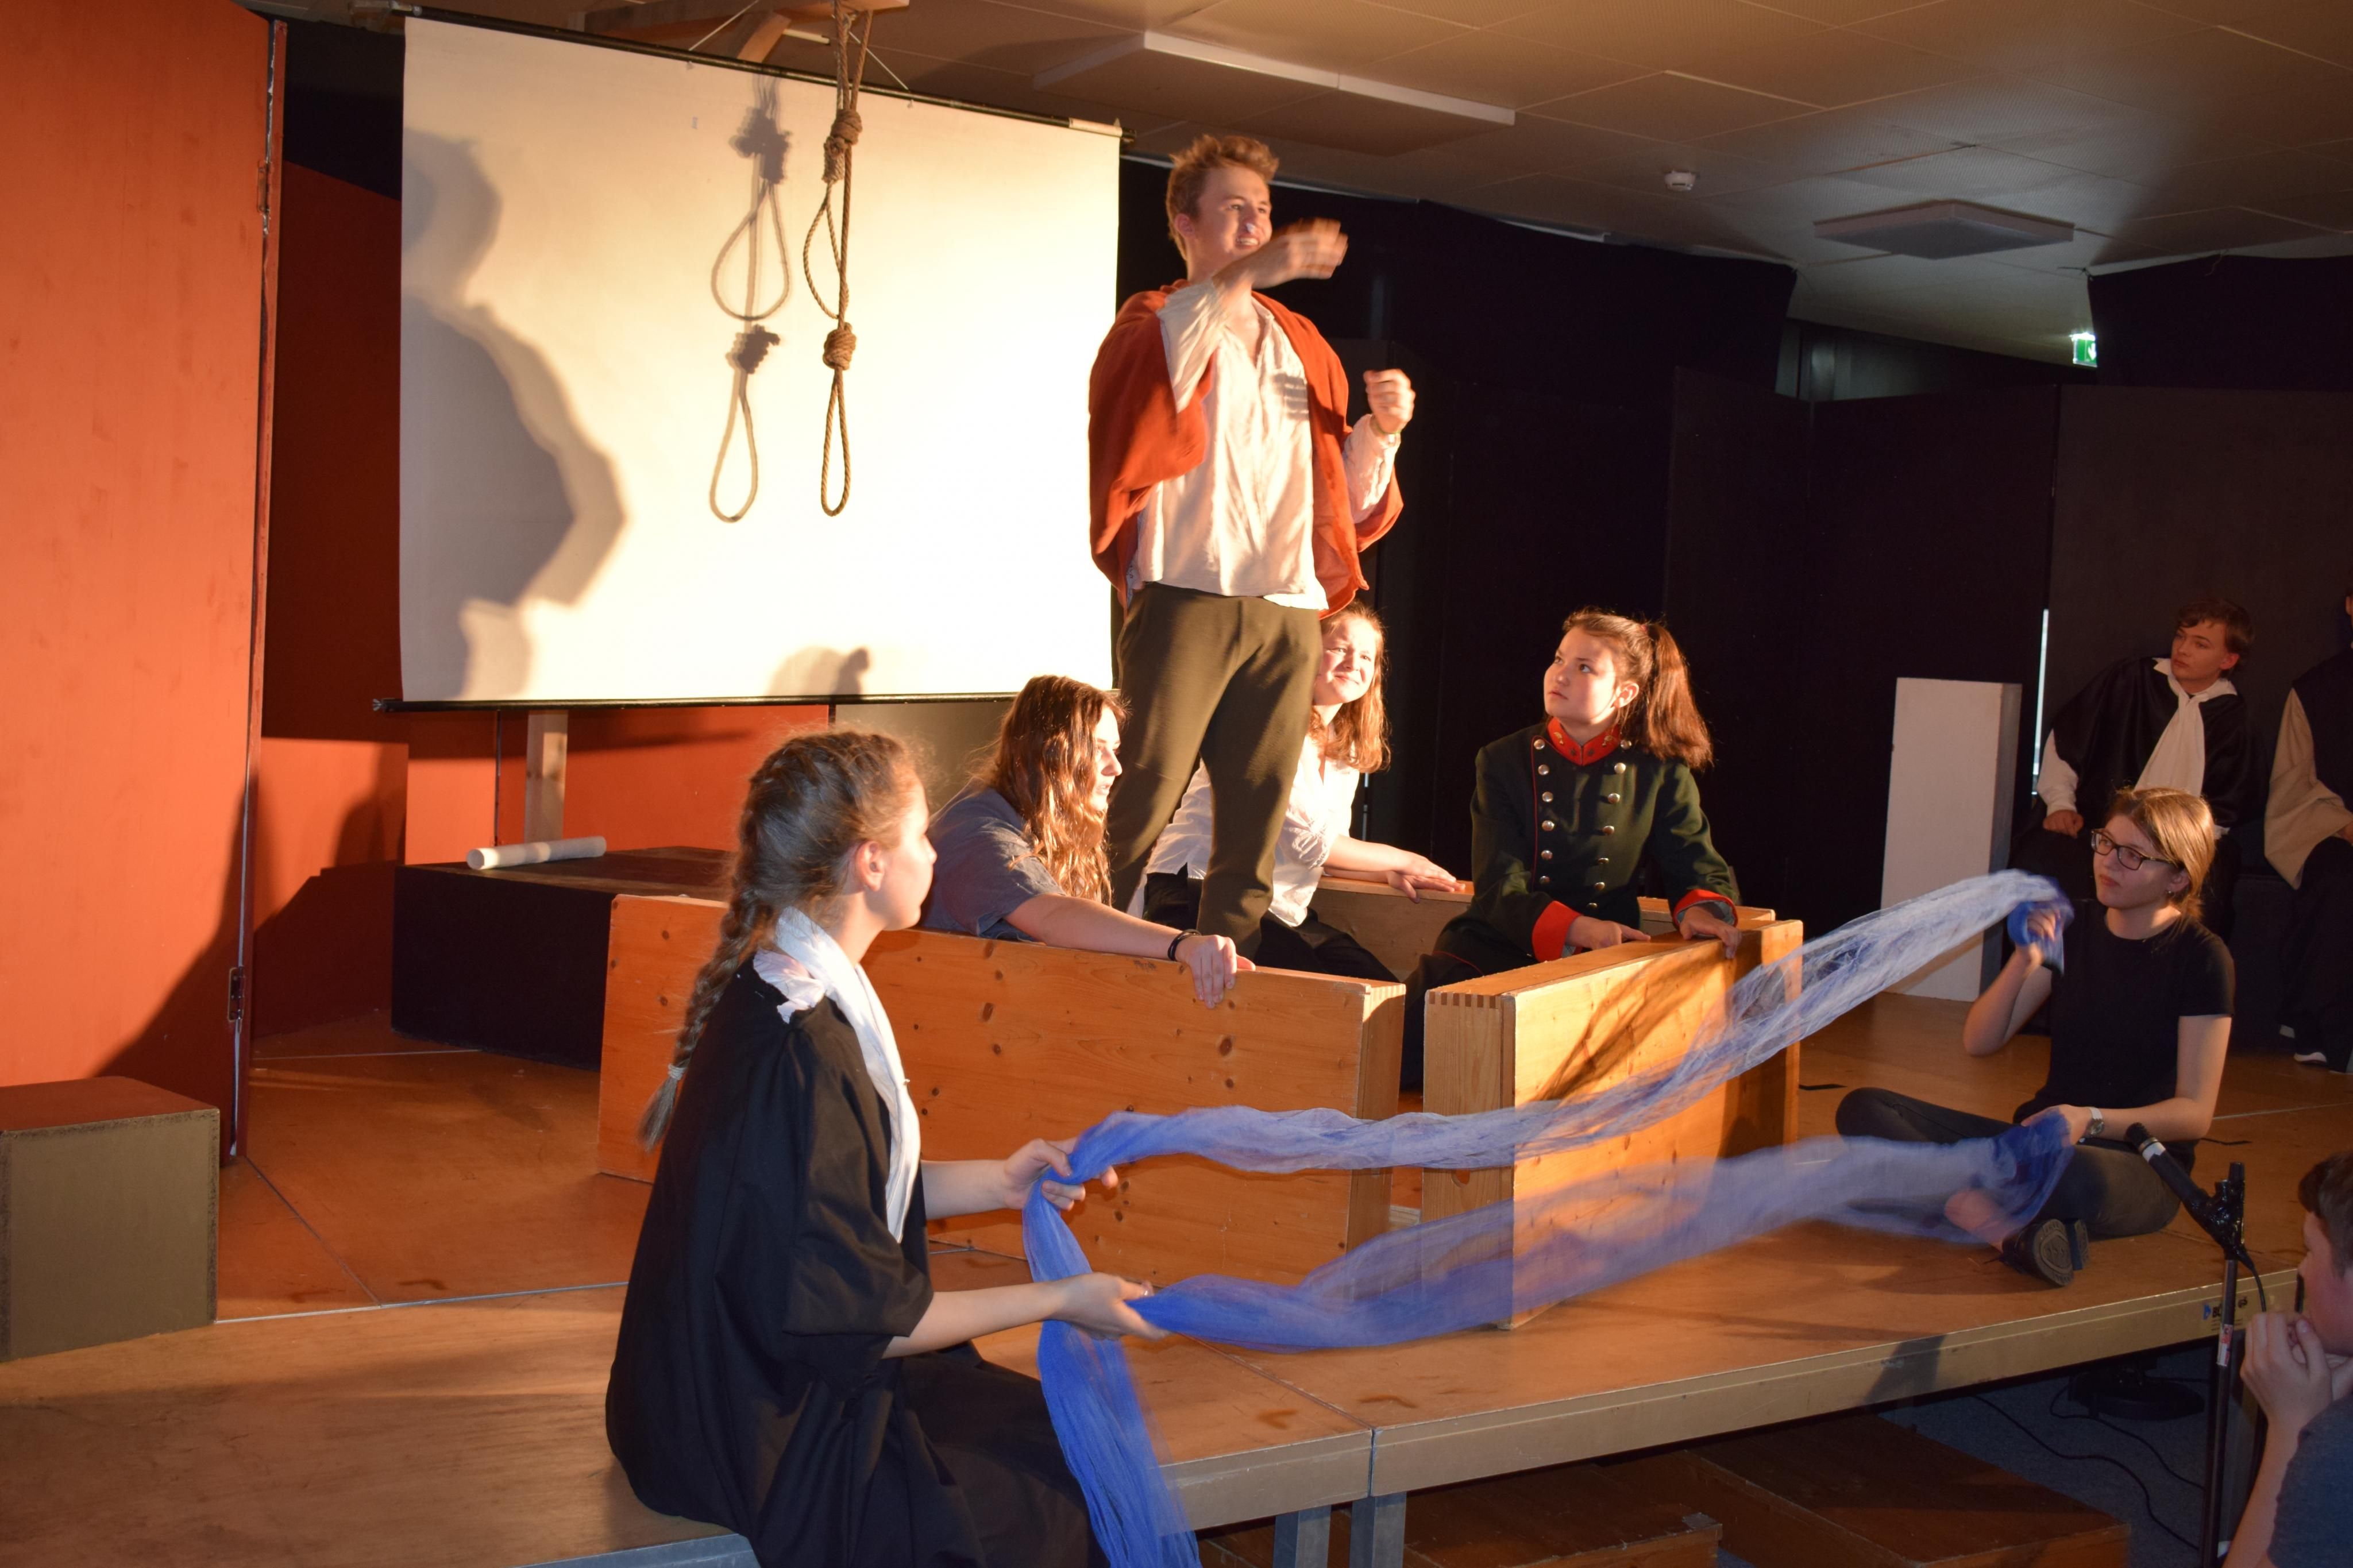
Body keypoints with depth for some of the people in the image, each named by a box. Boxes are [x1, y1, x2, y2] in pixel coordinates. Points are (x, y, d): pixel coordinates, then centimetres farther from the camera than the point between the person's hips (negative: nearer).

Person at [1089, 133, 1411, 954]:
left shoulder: (1301, 342, 24)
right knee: (1138, 810, -11)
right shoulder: (1157, 320, 9)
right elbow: (1154, 377, -20)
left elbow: (1347, 497, 26)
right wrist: (1240, 279, -26)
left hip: (1290, 611, 5)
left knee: (1256, 825, 5)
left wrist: (1380, 429, 7)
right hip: (1185, 598, -5)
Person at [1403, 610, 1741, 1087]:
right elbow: (1500, 885, -6)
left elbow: (1700, 867, 7)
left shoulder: (1662, 773, 8)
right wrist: (1577, 928, -25)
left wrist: (1700, 910, -20)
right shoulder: (1504, 761, 5)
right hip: (1499, 949, -2)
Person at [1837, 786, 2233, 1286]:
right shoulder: (2076, 927, 8)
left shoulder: (2201, 958, -7)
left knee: (2077, 1177, -45)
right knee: (1864, 1110, -15)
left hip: (2139, 1163, -6)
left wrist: (2092, 1121, -26)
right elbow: (1979, 1042, 4)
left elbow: (2194, 1112, -10)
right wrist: (2024, 960, -12)